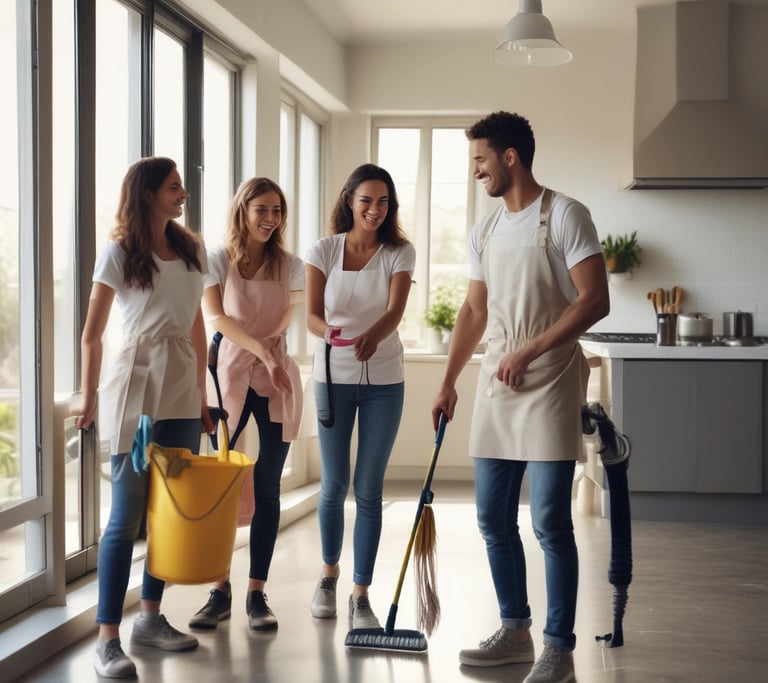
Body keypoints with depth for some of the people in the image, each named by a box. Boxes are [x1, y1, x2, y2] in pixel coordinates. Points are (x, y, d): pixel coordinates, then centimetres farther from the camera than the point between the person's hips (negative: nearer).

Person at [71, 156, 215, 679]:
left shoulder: (191, 249, 11)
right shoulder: (119, 253, -4)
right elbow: (93, 334, -1)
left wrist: (202, 394, 13)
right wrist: (89, 396, -2)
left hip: (183, 392, 5)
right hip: (136, 390, -5)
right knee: (128, 514, -6)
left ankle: (151, 617, 22)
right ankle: (108, 638, -2)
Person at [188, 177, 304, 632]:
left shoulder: (290, 266, 5)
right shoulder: (219, 261, 1)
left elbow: (286, 318, 2)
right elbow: (217, 317, -9)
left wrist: (267, 352, -16)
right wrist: (260, 349, -21)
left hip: (276, 381, 1)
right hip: (230, 376, -1)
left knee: (267, 488, 3)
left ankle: (257, 594, 9)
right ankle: (220, 591, 7)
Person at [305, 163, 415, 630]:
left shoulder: (400, 253, -3)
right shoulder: (323, 251, -2)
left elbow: (395, 311, -17)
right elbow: (312, 314, -8)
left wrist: (371, 337, -39)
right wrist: (333, 334, -32)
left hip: (383, 381, 0)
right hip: (333, 377, 1)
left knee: (370, 489, 0)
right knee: (334, 484, 9)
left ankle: (361, 594, 8)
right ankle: (329, 573, 33)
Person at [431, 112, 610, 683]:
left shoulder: (564, 216, -7)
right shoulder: (485, 231, 14)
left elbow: (595, 301, -13)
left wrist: (527, 353, -16)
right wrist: (448, 382, 15)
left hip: (549, 384, -7)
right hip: (495, 386, 7)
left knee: (551, 523, -6)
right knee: (494, 520, 9)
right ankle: (515, 632, 23)